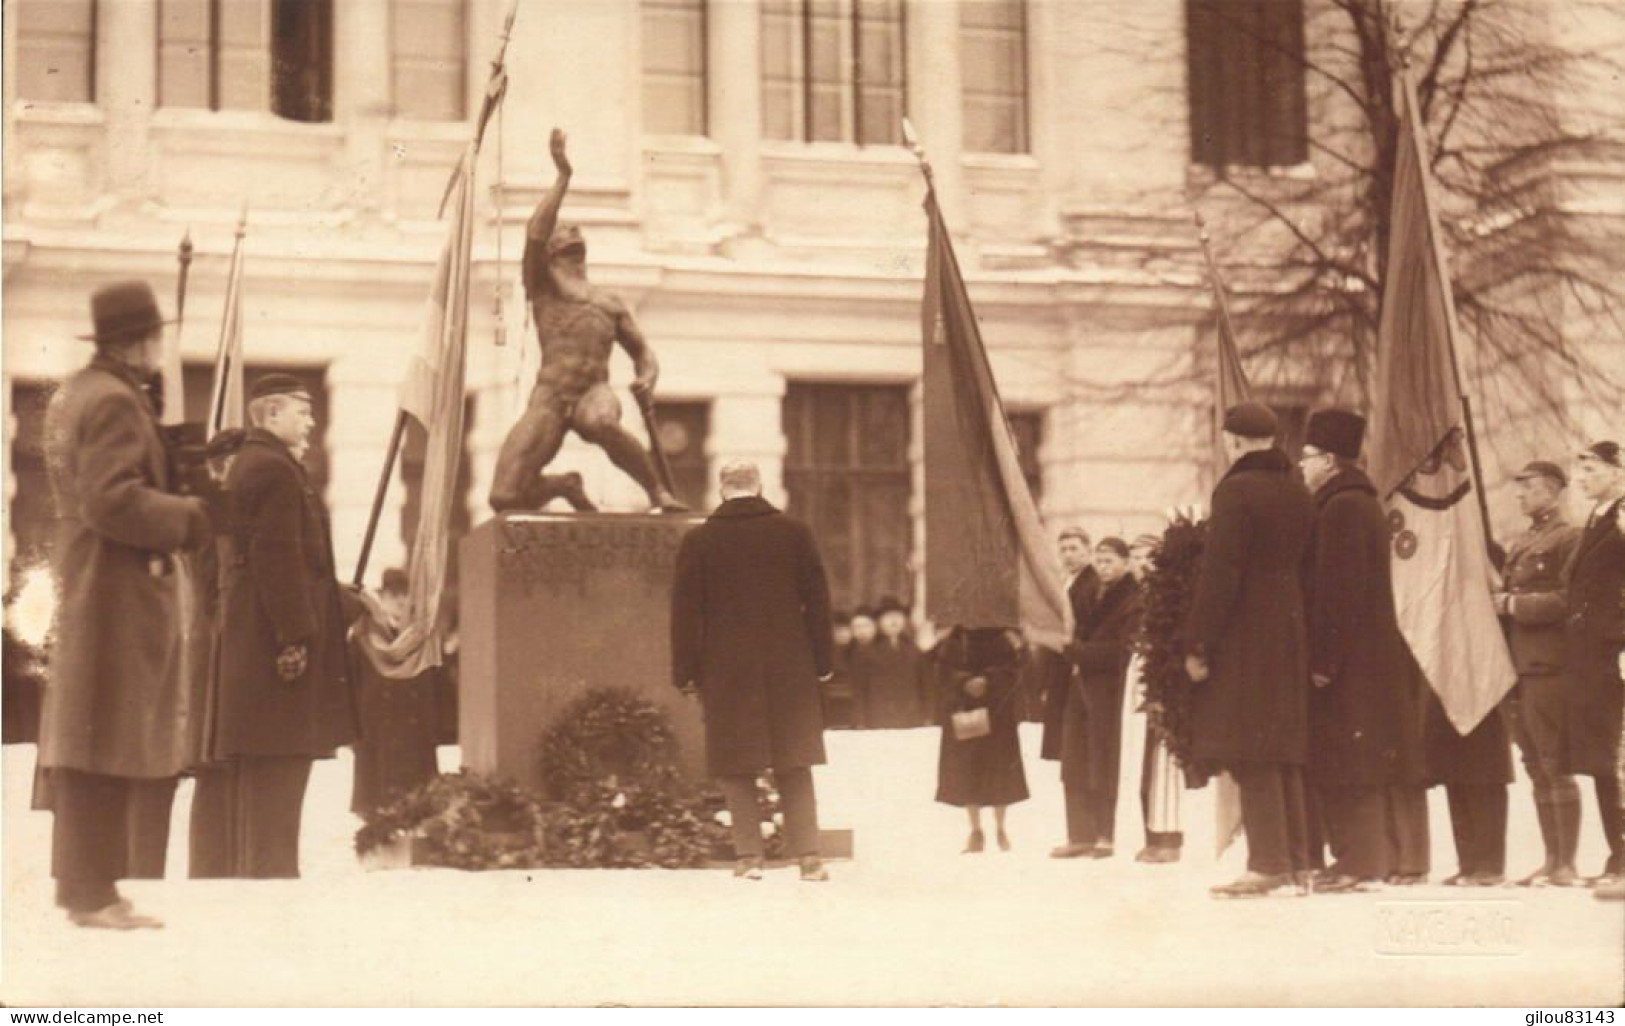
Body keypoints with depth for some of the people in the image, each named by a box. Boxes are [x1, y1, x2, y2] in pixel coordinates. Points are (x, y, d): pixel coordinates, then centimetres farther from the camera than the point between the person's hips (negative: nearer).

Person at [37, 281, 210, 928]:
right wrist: (189, 518, -14)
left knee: (86, 738, 15)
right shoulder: (114, 401, -16)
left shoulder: (74, 393, 16)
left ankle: (82, 880, 23)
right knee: (108, 739, -6)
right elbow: (112, 499, -24)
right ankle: (92, 891, -2)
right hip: (119, 589, -11)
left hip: (85, 583, 11)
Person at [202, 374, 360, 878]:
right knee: (279, 761, -8)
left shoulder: (248, 465, 20)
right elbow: (278, 558, -21)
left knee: (252, 770, 13)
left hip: (247, 638, 11)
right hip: (277, 638, -11)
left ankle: (251, 871, 18)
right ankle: (271, 871, -7)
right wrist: (297, 634, -23)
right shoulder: (274, 470, -14)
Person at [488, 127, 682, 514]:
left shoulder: (610, 302, 26)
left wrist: (647, 380, 4)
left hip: (595, 392, 1)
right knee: (504, 499, -14)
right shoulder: (543, 282, 15)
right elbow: (535, 234, -5)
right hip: (549, 397, -1)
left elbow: (642, 351, 28)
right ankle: (564, 485, 20)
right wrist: (563, 177, -5)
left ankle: (658, 492, -21)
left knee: (600, 423, -41)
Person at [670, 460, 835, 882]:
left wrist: (685, 672, 4)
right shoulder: (794, 533, 3)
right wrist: (823, 661, 10)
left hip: (726, 671, -1)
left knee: (736, 767, 6)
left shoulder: (698, 541, 0)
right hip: (789, 669, 1)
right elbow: (818, 601, 5)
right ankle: (808, 855, 2)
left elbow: (685, 612, 0)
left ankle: (748, 854, 0)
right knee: (795, 767, 7)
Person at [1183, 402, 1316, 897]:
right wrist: (1296, 628, 18)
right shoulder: (1299, 493, 11)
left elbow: (1219, 573, -17)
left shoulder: (1235, 490, -12)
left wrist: (1197, 644, -13)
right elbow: (1306, 567, 14)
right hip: (1291, 636, 8)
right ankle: (1297, 862, 15)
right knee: (1284, 750, 12)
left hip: (1244, 638, -7)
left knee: (1251, 753, -5)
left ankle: (1268, 865, -7)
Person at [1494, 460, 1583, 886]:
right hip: (1516, 668, 8)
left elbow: (1570, 599, -15)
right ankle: (1551, 861, 15)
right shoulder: (1519, 544, 20)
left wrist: (1515, 605, -13)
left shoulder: (1570, 538, -5)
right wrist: (1498, 601, 6)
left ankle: (1567, 865, -2)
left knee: (1555, 766, -6)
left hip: (1548, 668, -8)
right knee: (1537, 769, 10)